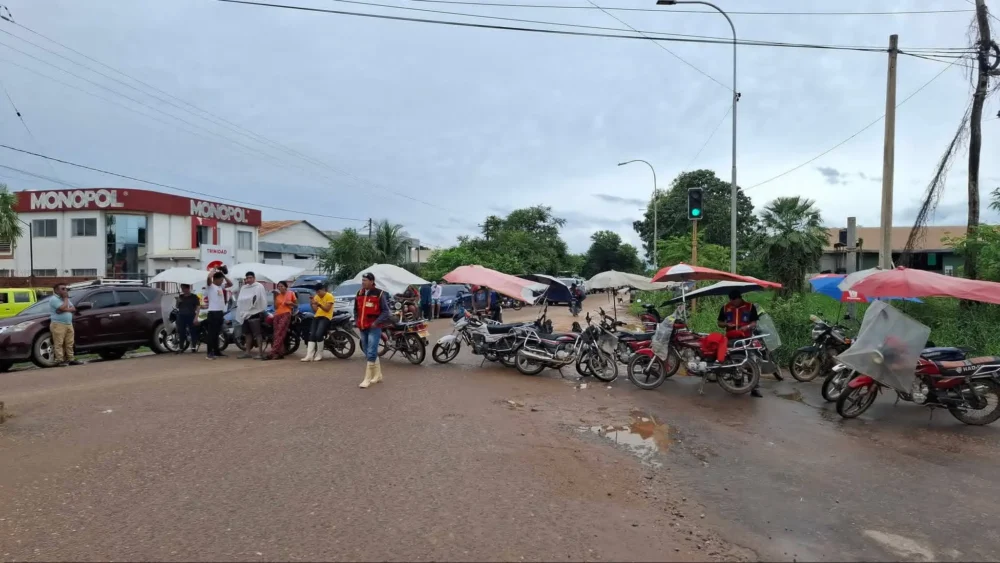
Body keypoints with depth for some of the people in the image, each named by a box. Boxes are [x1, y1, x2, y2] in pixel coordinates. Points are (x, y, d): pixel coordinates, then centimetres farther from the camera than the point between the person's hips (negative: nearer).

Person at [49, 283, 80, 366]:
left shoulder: (66, 299, 20)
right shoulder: (53, 299, -6)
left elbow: (74, 309, 10)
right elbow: (63, 308, -20)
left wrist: (65, 309, -10)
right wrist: (65, 298, -7)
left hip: (69, 324, 8)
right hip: (58, 324, -8)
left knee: (70, 343, 7)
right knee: (58, 344, -7)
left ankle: (71, 359, 10)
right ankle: (60, 360, -9)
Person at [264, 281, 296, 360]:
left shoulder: (291, 293, 8)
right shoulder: (277, 295, 16)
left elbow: (296, 306, 13)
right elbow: (275, 307, 7)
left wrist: (291, 303, -7)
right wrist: (275, 297, 1)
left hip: (286, 314, -5)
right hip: (277, 315, 5)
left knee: (279, 334, -15)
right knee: (277, 334, 0)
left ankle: (272, 353, -22)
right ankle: (280, 353, 3)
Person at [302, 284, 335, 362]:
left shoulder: (329, 296, -5)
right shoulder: (316, 297, 15)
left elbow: (327, 309, -12)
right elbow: (315, 310, 13)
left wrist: (319, 304, -24)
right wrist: (311, 304, -5)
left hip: (325, 317, -7)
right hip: (317, 317, 7)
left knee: (318, 334, -23)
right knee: (311, 335, -9)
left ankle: (319, 354, -8)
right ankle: (309, 356, -14)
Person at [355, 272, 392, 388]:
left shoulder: (379, 294, -8)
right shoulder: (359, 294, 11)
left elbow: (386, 311, -9)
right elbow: (356, 309, 23)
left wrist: (376, 323, -15)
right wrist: (357, 321, 10)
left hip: (374, 328, -7)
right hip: (362, 328, 7)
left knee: (371, 354, -11)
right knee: (370, 353, 13)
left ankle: (367, 378, -8)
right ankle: (378, 375, 26)